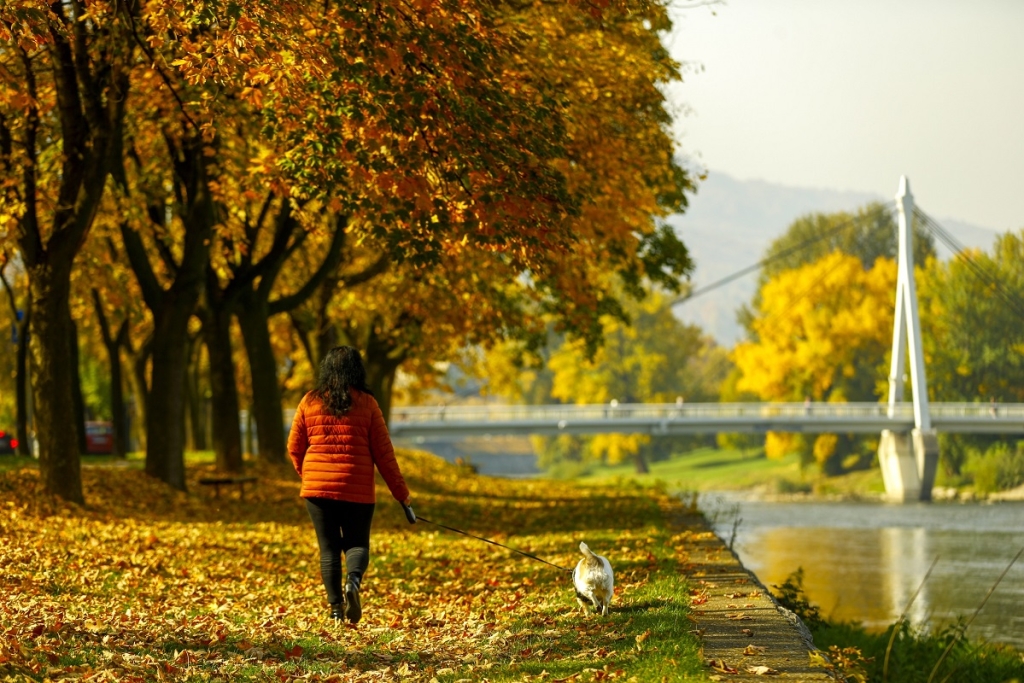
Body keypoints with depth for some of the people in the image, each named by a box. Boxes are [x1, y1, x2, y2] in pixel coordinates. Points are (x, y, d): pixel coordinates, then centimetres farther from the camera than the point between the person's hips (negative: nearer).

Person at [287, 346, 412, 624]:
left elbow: (294, 448, 8)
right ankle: (353, 581, -19)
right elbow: (383, 451, 0)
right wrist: (400, 490, 7)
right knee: (357, 543, 11)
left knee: (328, 548, 9)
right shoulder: (366, 403, -1)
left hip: (317, 486, 1)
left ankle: (336, 609, 4)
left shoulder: (309, 402, 3)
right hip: (357, 488, -1)